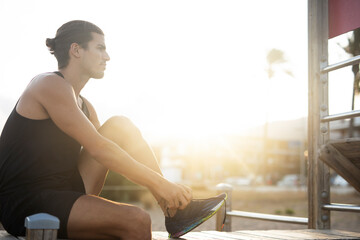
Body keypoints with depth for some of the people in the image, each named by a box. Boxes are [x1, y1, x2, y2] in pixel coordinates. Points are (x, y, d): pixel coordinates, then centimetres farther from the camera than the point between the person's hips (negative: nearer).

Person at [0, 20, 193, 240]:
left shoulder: (84, 106, 16)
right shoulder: (50, 85, -11)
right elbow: (98, 149, -18)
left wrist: (159, 188, 1)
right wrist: (158, 183, -17)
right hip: (25, 204, -9)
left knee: (120, 126, -3)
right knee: (136, 221, -28)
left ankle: (176, 213, -6)